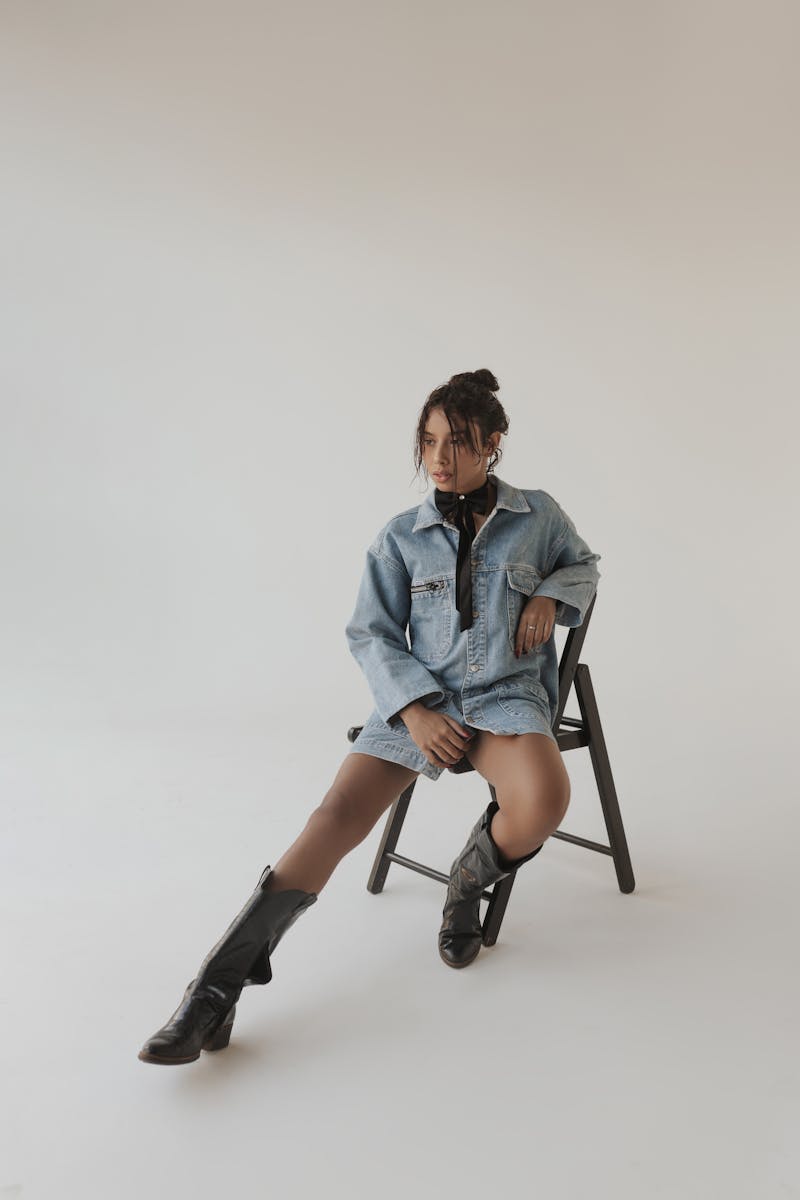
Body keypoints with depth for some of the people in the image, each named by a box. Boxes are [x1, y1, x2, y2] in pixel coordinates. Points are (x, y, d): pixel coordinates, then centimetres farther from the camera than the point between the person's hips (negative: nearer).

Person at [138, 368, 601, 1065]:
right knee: (339, 812, -20)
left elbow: (584, 564, 25)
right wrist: (415, 710, -10)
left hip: (507, 695, 0)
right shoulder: (402, 537, 5)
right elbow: (370, 633, 5)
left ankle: (469, 883, 2)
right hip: (419, 700, 1)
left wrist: (549, 595, 0)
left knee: (543, 803, -33)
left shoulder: (539, 515, 7)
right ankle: (217, 991, -16)